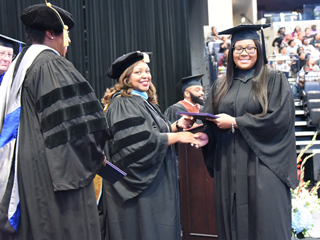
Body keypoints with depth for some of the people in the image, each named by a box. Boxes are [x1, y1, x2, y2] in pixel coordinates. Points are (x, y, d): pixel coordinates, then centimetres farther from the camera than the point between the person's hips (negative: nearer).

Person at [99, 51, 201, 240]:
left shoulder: (145, 101, 14)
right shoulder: (123, 104, -14)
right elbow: (138, 141, -23)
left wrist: (176, 125, 2)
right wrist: (177, 137, -19)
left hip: (155, 179, 9)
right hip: (138, 182, -9)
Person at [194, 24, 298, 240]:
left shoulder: (274, 80, 0)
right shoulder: (221, 85, 14)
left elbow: (279, 118, -12)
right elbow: (212, 122, 16)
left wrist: (235, 123, -12)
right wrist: (206, 136, -6)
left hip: (261, 164, -4)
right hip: (229, 167, 4)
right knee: (233, 222, 6)